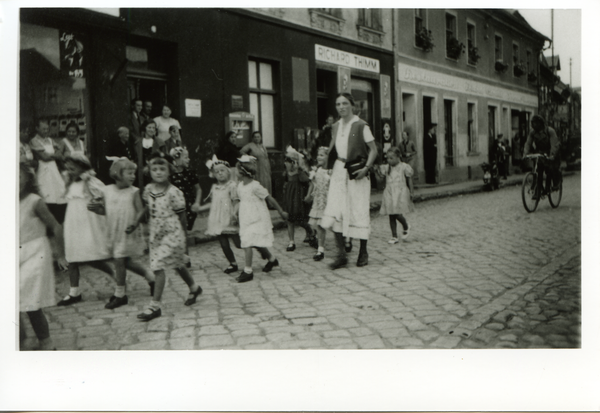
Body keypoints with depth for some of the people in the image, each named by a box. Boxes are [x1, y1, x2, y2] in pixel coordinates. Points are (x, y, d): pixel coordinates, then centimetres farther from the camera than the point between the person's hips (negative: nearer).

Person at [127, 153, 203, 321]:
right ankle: (194, 288, 43)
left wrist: (183, 235, -2)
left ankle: (155, 306, -4)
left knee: (158, 267, -12)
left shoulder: (174, 192, -16)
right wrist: (135, 223, 7)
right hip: (156, 234, 6)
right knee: (177, 265, 19)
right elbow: (146, 208, 17)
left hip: (172, 235, -6)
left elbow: (181, 215, -9)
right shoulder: (148, 189, 2)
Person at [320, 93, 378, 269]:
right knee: (334, 212, -5)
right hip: (339, 170, 5)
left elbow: (373, 150, -5)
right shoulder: (335, 127, 11)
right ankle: (341, 254, 1)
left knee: (359, 212, 1)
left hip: (356, 172, -5)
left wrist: (366, 168, -17)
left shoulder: (361, 126, -6)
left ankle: (363, 252, 17)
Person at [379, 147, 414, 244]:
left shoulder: (404, 167, -2)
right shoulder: (387, 168, 11)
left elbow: (410, 179, 5)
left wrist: (411, 192, 5)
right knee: (391, 215, 3)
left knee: (397, 214, -14)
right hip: (389, 193, 5)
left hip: (400, 193, -5)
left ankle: (406, 227, 19)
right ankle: (394, 237, 11)